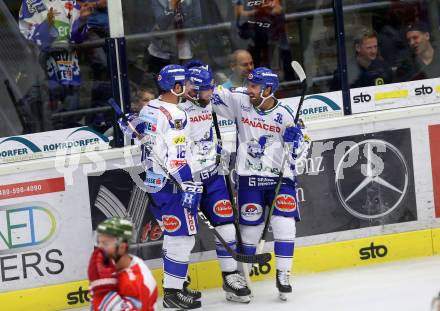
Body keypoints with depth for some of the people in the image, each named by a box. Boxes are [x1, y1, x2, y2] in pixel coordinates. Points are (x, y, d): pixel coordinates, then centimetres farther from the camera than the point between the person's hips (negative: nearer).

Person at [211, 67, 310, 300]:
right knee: (250, 226, 3)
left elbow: (300, 152, 1)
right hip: (250, 177, 0)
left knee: (284, 224, -11)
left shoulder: (285, 114, -5)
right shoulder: (240, 101, -3)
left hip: (281, 176, 0)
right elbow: (214, 95, 2)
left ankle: (283, 275, -2)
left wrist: (296, 139, -19)